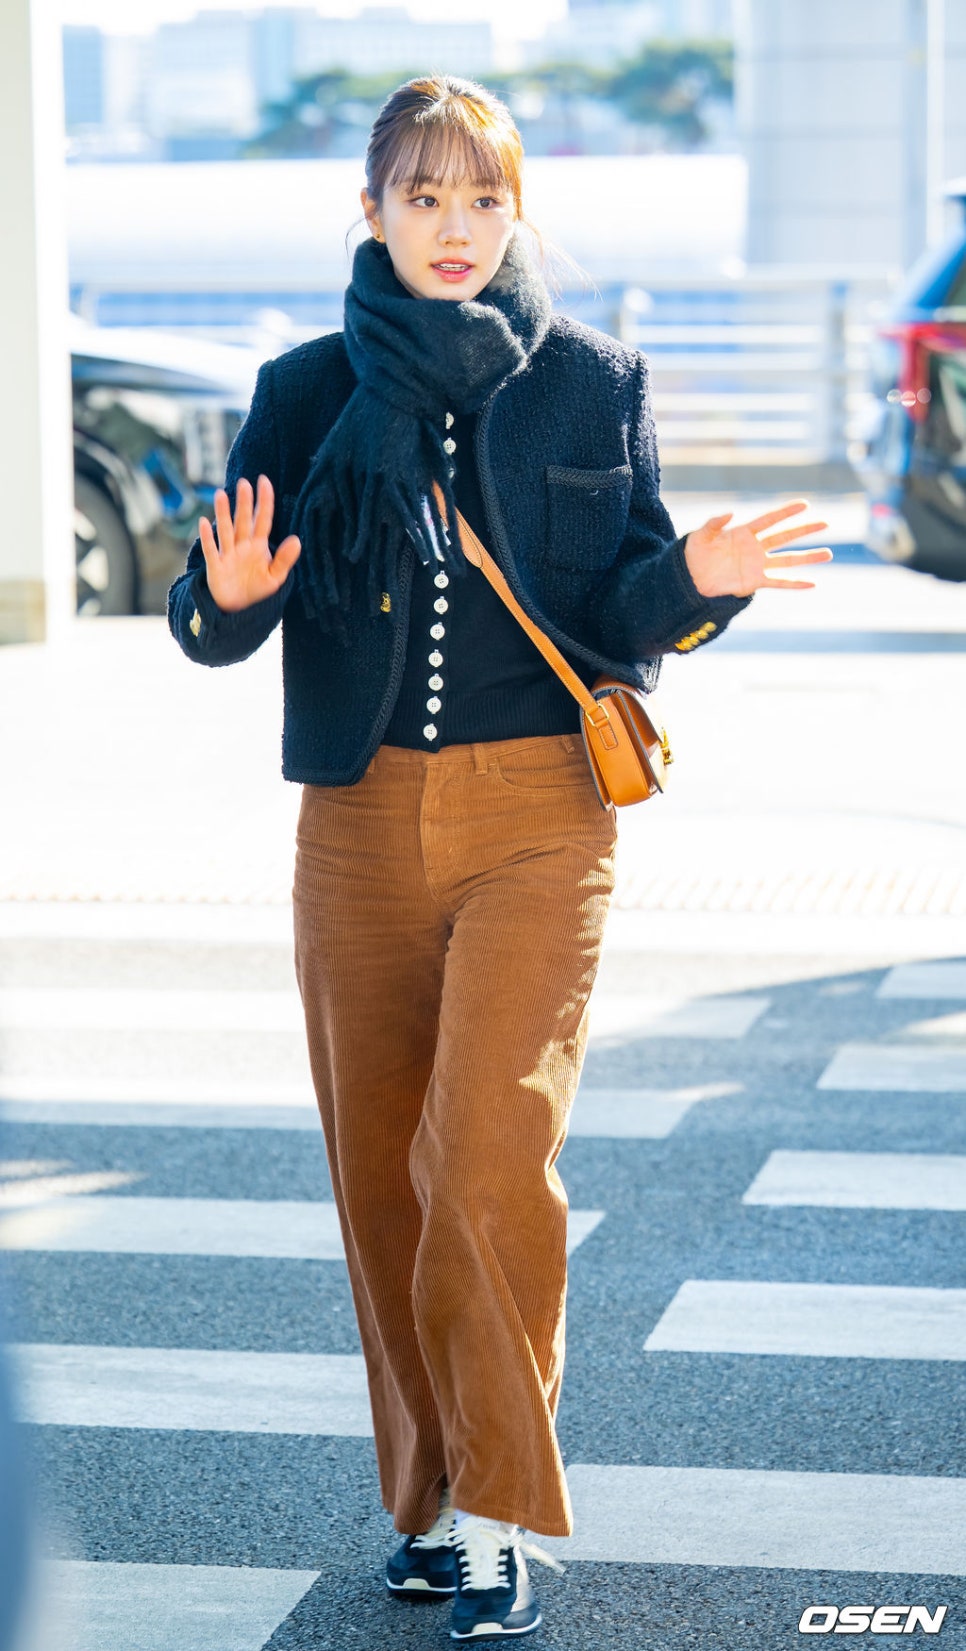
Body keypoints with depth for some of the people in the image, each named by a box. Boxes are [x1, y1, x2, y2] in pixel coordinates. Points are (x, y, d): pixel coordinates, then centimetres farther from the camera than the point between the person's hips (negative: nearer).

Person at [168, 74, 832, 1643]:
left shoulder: (591, 382, 5)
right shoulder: (309, 393, 7)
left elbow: (619, 627, 3)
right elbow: (216, 624, 2)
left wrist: (695, 580, -18)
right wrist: (229, 591, -21)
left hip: (536, 819, -2)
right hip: (361, 822, 2)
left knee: (489, 1154, -15)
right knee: (380, 1169, 6)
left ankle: (502, 1510, -3)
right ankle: (432, 1498, 21)